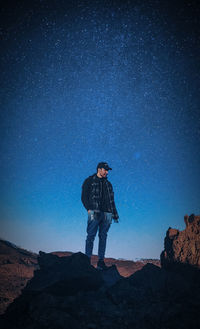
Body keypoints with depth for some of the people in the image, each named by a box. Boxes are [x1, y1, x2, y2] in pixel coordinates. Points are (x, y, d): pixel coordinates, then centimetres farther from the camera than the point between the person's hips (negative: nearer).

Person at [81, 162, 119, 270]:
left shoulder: (108, 184, 20)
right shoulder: (89, 181, 6)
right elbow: (84, 197, -1)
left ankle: (101, 261, 9)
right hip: (94, 212, -4)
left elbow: (111, 200, 22)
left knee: (103, 237, 4)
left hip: (106, 214, 5)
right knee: (91, 236, -6)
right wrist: (89, 209, -13)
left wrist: (115, 214, 16)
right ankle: (87, 260, 0)